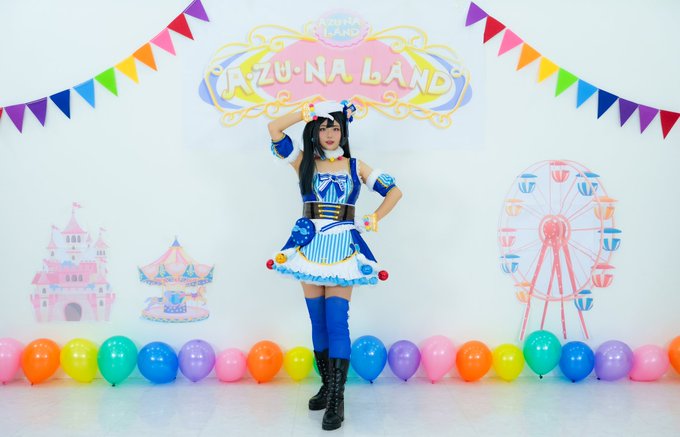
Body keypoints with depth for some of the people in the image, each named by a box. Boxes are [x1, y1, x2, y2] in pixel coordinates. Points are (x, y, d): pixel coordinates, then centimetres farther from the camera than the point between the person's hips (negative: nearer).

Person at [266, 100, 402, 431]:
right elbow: (274, 128, -4)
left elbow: (394, 192, 8)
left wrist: (370, 222, 0)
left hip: (343, 248, -1)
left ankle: (337, 400, -4)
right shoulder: (303, 162, 7)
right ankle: (326, 386, 23)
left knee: (337, 323, -8)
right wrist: (308, 111, -2)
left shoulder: (355, 166, 8)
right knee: (318, 323, 7)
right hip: (309, 246, 2)